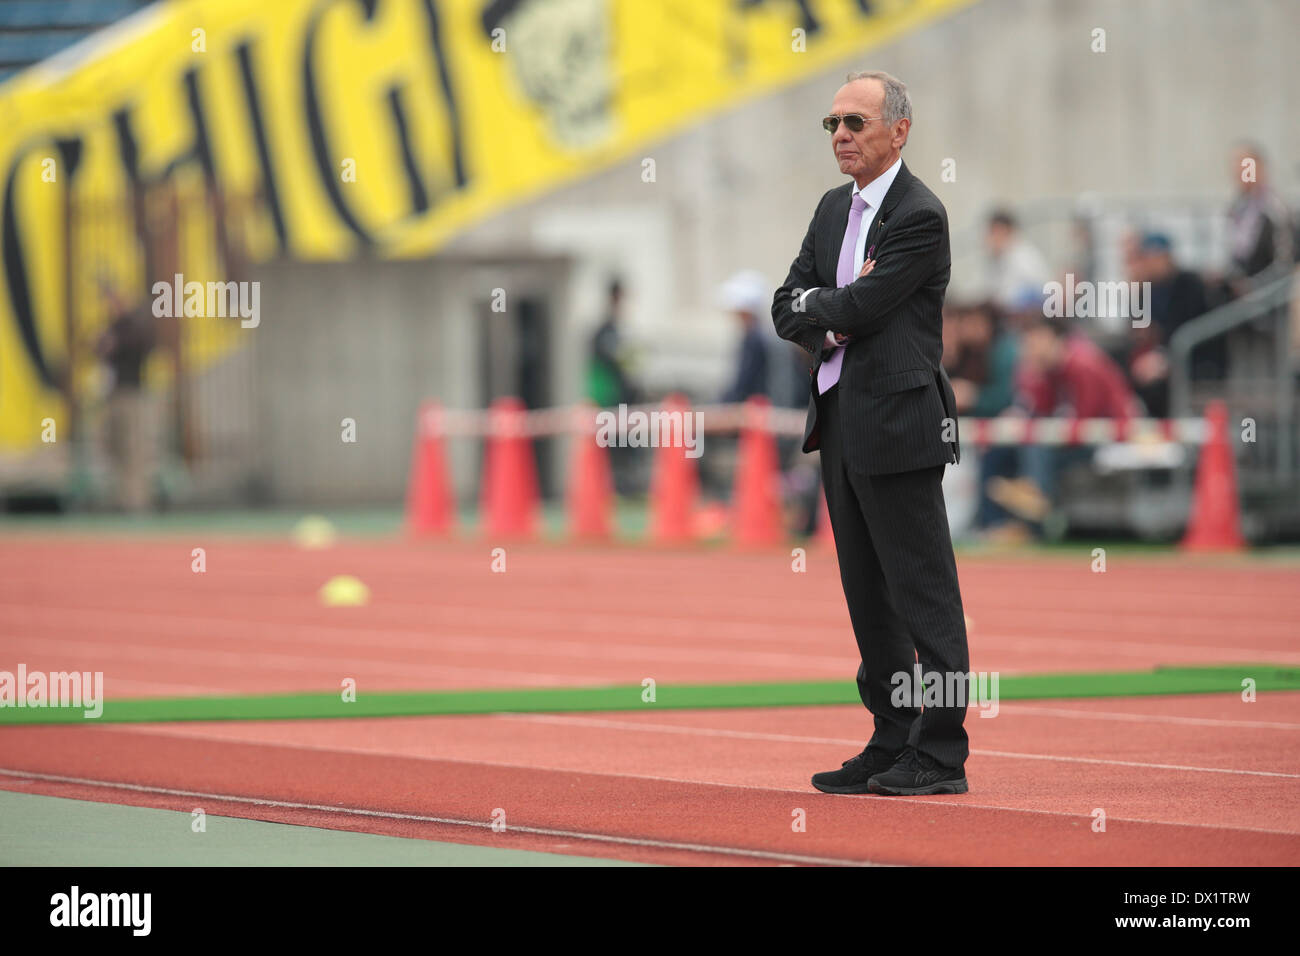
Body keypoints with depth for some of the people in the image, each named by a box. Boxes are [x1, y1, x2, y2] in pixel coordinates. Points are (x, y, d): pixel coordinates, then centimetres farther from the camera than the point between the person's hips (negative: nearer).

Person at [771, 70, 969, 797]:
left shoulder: (921, 217, -12)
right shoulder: (834, 208, 15)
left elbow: (860, 307, -18)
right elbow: (789, 309, 11)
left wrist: (818, 307, 1)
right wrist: (832, 321, -8)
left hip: (899, 423, -9)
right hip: (842, 423, 9)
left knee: (923, 589, -6)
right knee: (868, 594, 12)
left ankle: (941, 755, -4)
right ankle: (893, 744, 18)